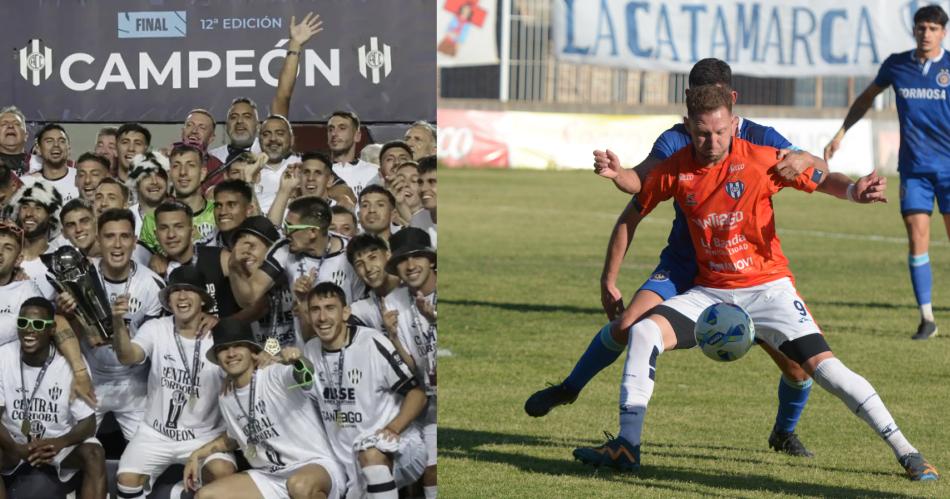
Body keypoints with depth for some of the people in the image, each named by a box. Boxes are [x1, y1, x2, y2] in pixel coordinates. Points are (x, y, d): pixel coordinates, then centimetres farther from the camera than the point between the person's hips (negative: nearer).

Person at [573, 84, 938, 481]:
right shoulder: (674, 170, -4)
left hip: (766, 287, -3)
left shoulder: (761, 159, -10)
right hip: (709, 292, 3)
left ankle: (904, 451, -6)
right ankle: (627, 446, -14)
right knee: (645, 330, -19)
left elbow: (819, 179, -4)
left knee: (822, 365, -15)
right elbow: (633, 214, 8)